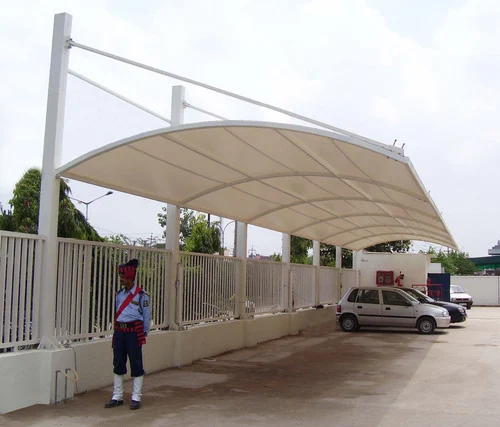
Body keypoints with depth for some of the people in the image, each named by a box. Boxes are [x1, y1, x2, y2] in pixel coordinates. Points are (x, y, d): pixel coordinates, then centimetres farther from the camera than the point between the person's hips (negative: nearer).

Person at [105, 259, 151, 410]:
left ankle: (136, 398, 10)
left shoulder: (141, 295, -7)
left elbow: (146, 317, -3)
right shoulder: (120, 294, 12)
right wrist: (118, 331, 12)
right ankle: (117, 396, 21)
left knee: (136, 364, 1)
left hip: (134, 332, -6)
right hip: (119, 332, 6)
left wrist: (143, 334, -2)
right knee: (118, 364, 10)